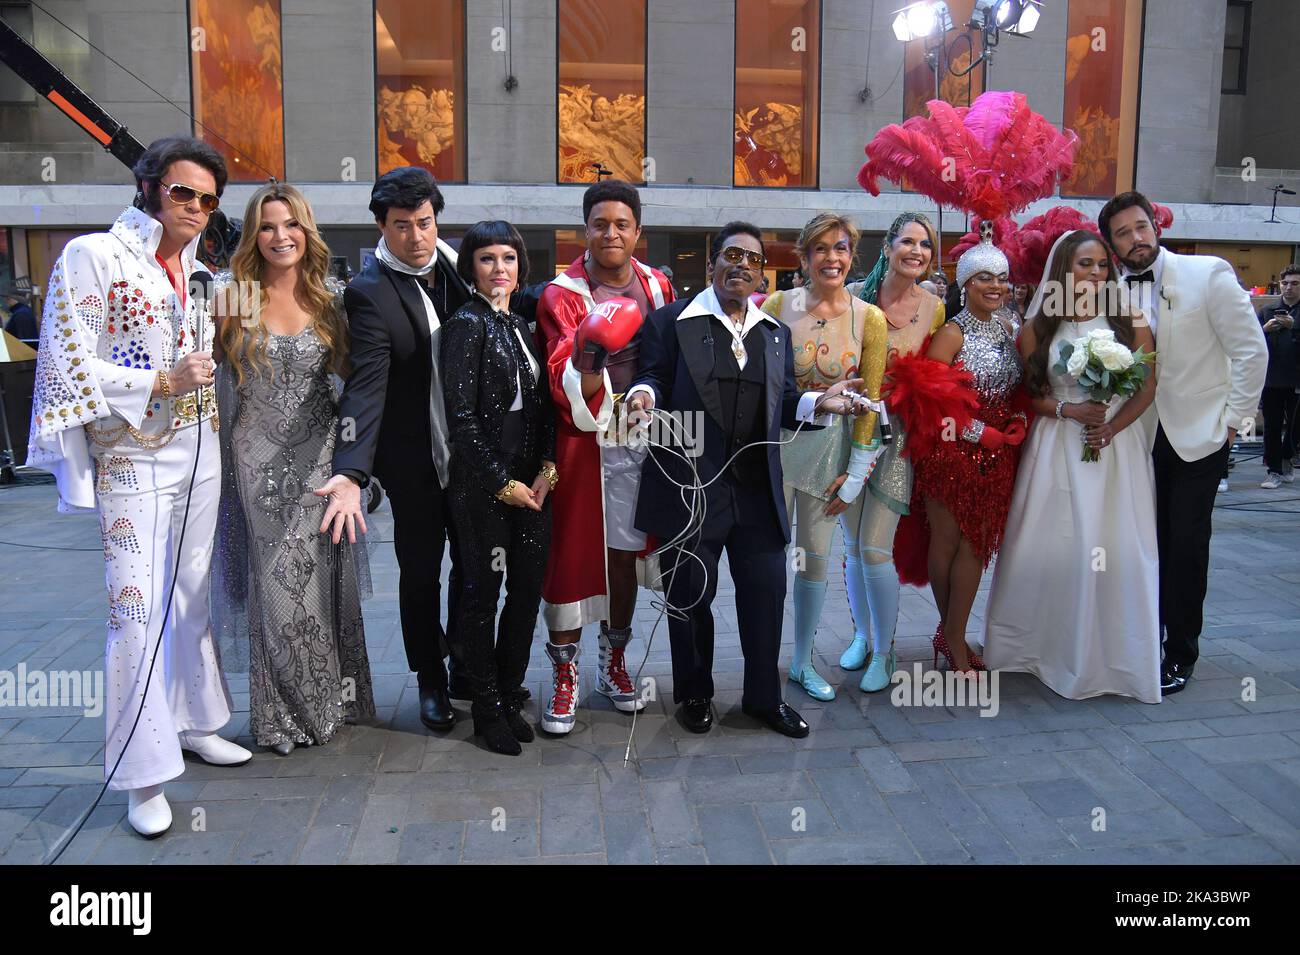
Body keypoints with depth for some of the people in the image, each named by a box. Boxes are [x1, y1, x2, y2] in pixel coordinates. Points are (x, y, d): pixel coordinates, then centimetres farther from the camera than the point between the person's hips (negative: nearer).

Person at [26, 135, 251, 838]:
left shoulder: (199, 273, 11)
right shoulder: (93, 257, -7)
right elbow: (69, 365, -13)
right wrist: (162, 382, -18)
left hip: (198, 453, 6)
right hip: (129, 457, -6)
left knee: (192, 594, 14)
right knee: (137, 608, -6)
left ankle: (194, 723, 30)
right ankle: (142, 772, 6)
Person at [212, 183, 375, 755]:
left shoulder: (328, 297, 5)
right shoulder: (233, 297, -2)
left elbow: (347, 368, 9)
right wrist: (224, 313, -16)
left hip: (321, 455, 2)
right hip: (262, 460, -2)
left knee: (326, 576, 9)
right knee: (278, 580, 3)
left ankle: (331, 698, 26)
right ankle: (286, 713, 20)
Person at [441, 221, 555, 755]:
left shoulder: (522, 325, 13)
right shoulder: (467, 324, -7)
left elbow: (542, 405, 12)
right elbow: (461, 416, -13)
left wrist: (546, 468, -2)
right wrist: (502, 482, -12)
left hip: (531, 483, 7)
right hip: (483, 485, -6)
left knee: (528, 589, 10)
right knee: (482, 593, 4)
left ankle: (509, 696, 26)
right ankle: (487, 707, 19)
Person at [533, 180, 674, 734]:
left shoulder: (656, 288, 8)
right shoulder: (562, 295, -4)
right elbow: (566, 386, -13)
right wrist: (590, 354, -32)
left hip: (638, 440, 3)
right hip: (582, 443, -3)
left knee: (624, 554, 12)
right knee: (571, 555, -1)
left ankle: (613, 664, 27)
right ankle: (564, 675, 12)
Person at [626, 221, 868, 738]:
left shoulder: (775, 332, 14)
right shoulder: (671, 321, 0)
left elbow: (782, 402, 13)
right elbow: (653, 377, -2)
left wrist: (820, 402, -6)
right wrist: (644, 395, -24)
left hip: (757, 487, 4)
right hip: (691, 486, -4)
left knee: (766, 589, 8)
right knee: (690, 594, 8)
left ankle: (764, 696, 26)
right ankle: (693, 694, 29)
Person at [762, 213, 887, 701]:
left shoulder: (869, 319, -3)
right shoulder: (779, 305, -5)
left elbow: (868, 399, -1)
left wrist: (854, 473, -2)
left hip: (829, 446, 1)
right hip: (776, 440, -1)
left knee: (815, 558, 10)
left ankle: (803, 661, 26)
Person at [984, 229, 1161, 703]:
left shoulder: (1129, 321, 3)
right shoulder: (1037, 328, 4)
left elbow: (1148, 384, 1)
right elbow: (1026, 395, 4)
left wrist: (1112, 426, -13)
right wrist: (1068, 409, -12)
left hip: (1116, 447, 0)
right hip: (1055, 450, 0)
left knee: (1115, 549, -2)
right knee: (1050, 547, 2)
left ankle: (1113, 655, 12)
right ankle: (1049, 645, 18)